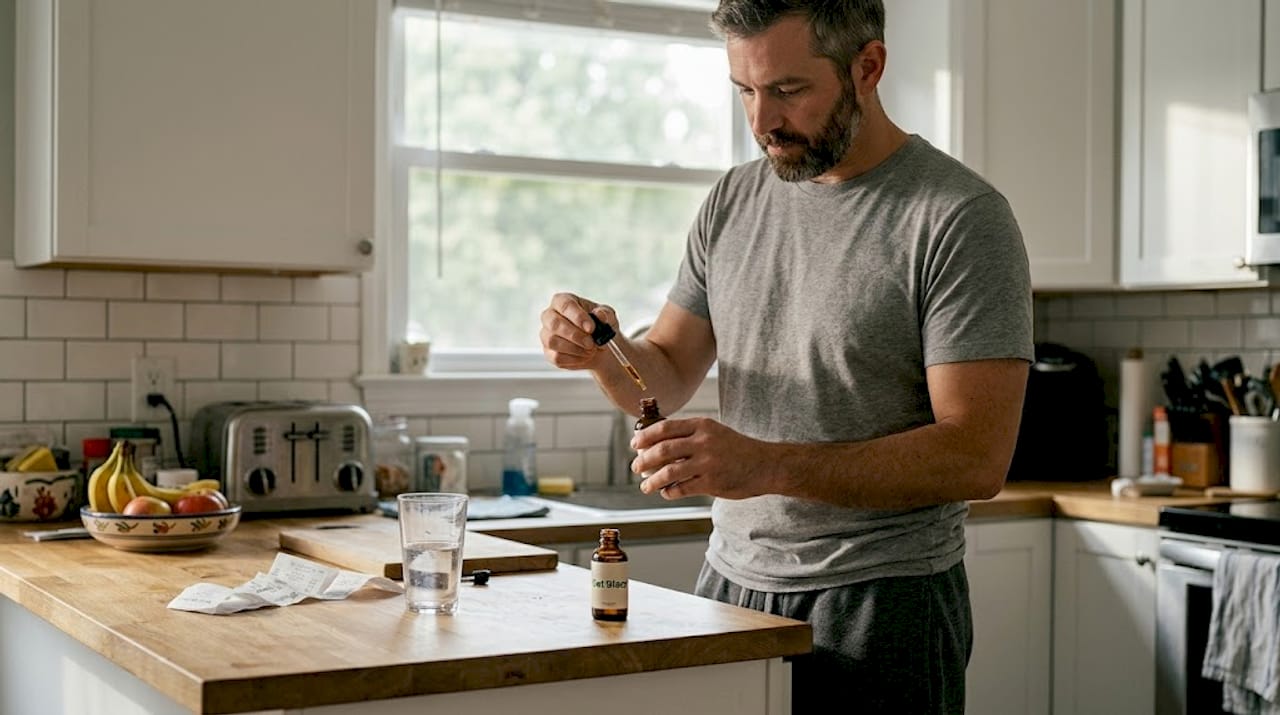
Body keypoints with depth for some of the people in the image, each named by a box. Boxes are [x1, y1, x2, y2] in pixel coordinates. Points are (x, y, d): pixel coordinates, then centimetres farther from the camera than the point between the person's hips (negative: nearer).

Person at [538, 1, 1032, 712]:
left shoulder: (960, 217, -14)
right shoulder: (732, 200, 6)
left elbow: (976, 458, -20)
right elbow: (667, 378, 12)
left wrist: (765, 466, -28)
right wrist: (602, 351, -11)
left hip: (881, 600, -5)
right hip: (732, 580, 6)